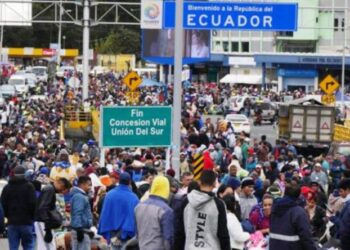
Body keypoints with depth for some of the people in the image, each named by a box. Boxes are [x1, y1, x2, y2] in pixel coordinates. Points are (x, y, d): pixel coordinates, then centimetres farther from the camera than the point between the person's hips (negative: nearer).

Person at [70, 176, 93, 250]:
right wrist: (79, 230, -23)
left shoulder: (82, 196, 18)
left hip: (81, 230, 11)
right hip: (81, 230, -11)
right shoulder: (79, 196, -14)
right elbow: (77, 214, -21)